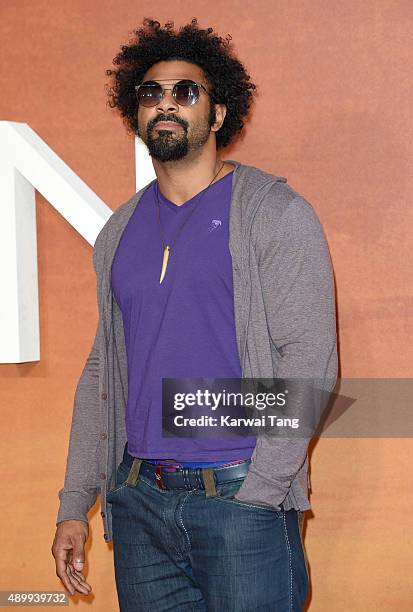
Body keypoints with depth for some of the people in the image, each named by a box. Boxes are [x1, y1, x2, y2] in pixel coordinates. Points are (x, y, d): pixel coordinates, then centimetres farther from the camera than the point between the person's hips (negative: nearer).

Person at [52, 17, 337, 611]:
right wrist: (74, 506, 11)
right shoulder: (120, 231, 12)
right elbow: (102, 371, 16)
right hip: (137, 499, 5)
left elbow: (309, 360, -10)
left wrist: (258, 491, -16)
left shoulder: (274, 211, -4)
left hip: (240, 496, -4)